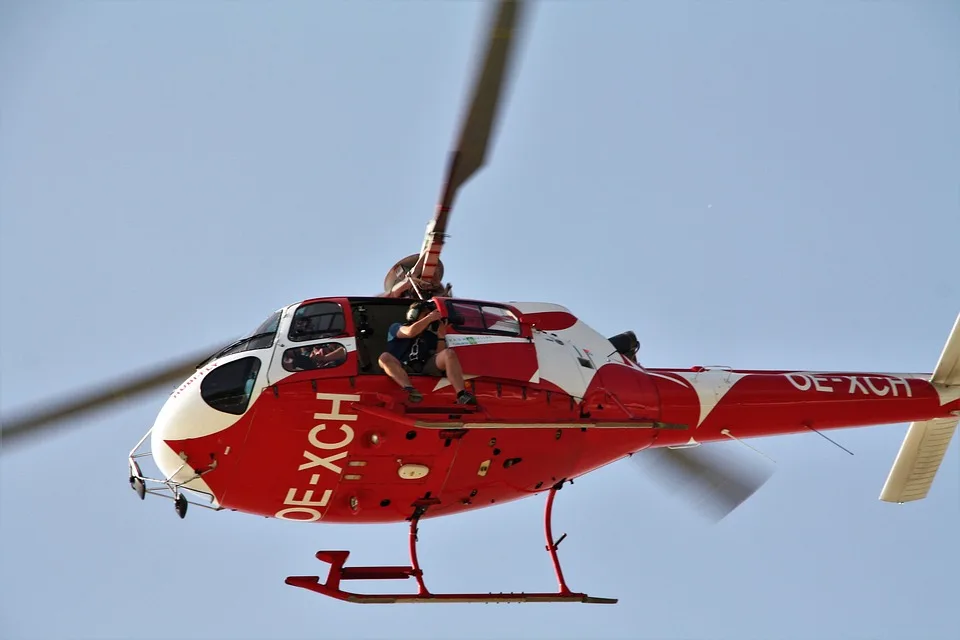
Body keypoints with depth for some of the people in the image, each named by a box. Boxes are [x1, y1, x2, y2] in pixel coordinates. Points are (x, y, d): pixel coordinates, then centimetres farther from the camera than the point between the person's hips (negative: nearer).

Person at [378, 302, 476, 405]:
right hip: (401, 370, -3)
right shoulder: (396, 328, 12)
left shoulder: (430, 336, 25)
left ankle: (461, 394, -37)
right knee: (385, 357, -32)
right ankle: (409, 390, -55)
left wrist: (441, 335, 8)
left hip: (425, 369, 3)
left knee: (449, 353, -18)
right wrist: (429, 318, -4)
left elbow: (441, 355, 14)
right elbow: (410, 332, -11)